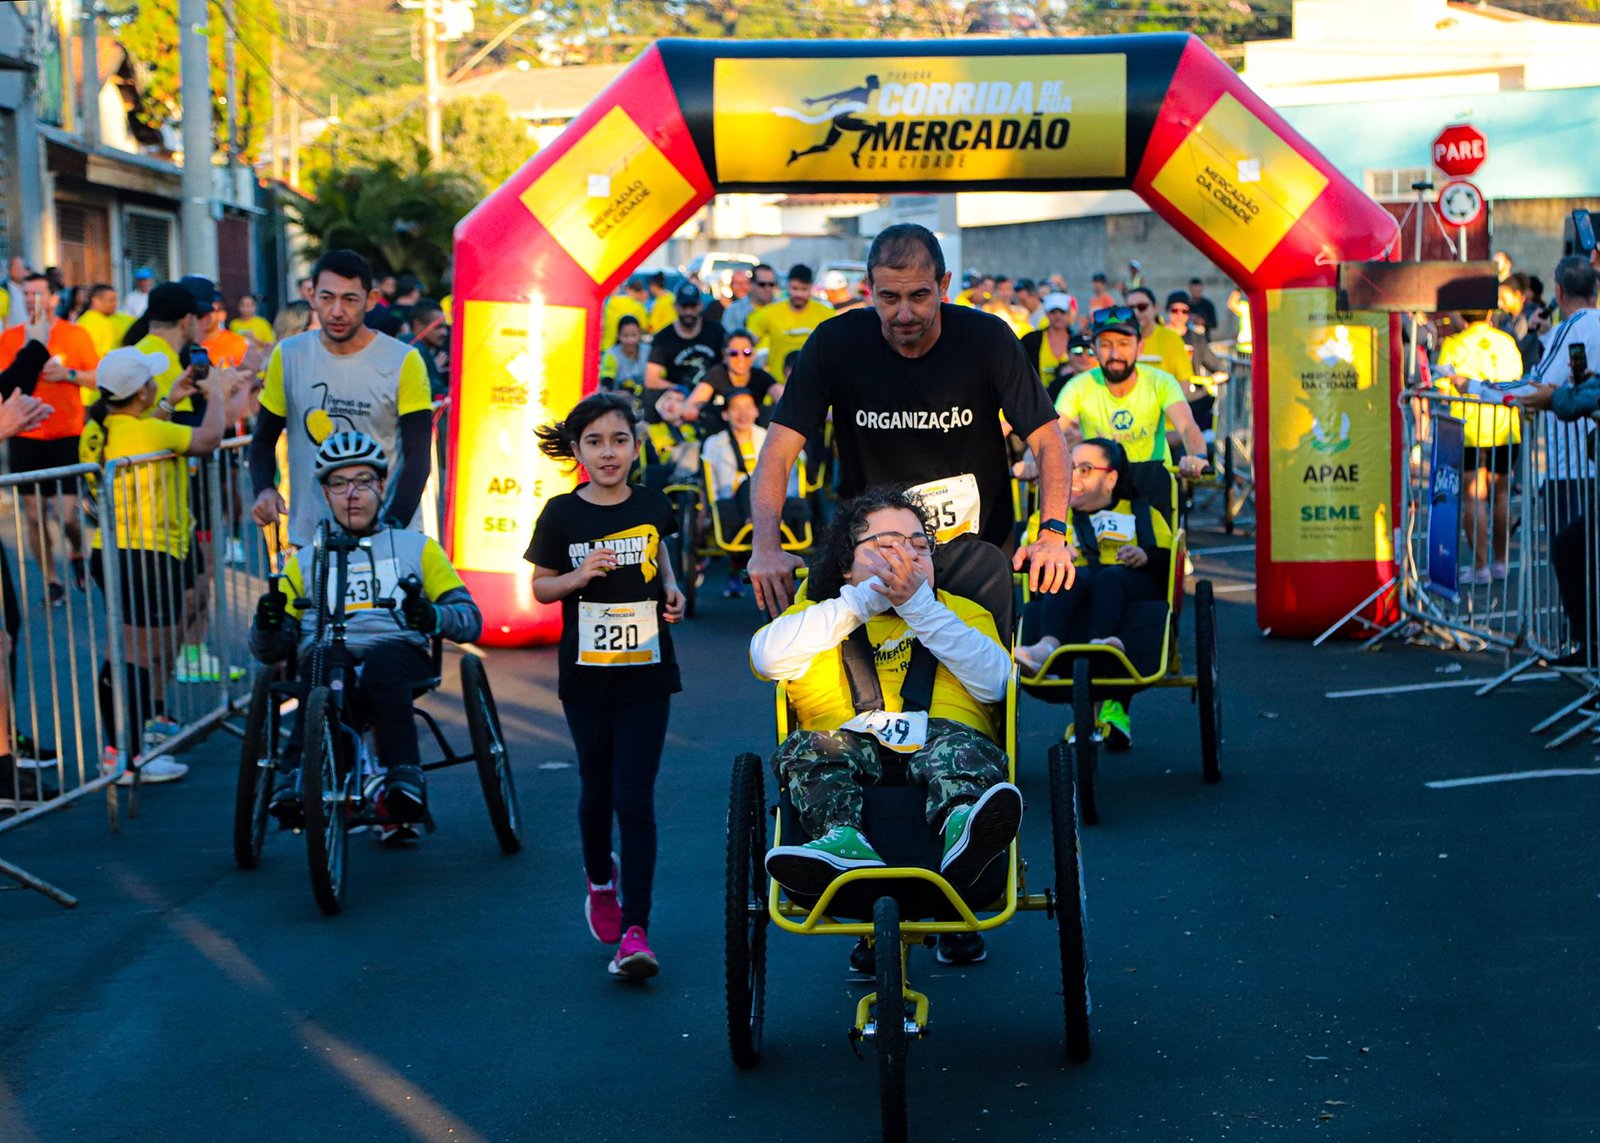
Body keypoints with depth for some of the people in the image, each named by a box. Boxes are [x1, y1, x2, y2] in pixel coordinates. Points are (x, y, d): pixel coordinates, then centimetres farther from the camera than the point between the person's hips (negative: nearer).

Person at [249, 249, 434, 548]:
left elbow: (418, 457, -5)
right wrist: (264, 490, -8)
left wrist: (392, 526, -18)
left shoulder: (403, 362, -4)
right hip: (310, 538, 2)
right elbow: (264, 440, 12)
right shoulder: (288, 357, 3)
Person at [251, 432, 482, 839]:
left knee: (381, 659, -38)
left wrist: (432, 617, -10)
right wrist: (268, 624, -4)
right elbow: (269, 651, 21)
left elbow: (471, 620, 13)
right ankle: (302, 780, -47)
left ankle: (404, 783, -47)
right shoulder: (306, 561, 27)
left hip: (398, 656, -1)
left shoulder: (416, 547, 23)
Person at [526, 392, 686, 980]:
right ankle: (600, 879, 43)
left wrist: (671, 590, 1)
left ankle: (634, 931, -7)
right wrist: (580, 576, -17)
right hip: (586, 674, 0)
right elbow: (540, 588, 2)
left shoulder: (651, 506, 0)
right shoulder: (562, 514, -4)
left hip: (646, 673, 0)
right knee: (597, 791, 14)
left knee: (635, 799, -7)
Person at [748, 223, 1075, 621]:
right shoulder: (835, 342, -8)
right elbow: (779, 450, -11)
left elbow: (1047, 439, -9)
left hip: (979, 549, 0)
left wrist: (1053, 533, -27)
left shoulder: (987, 338, -7)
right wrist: (766, 547, -28)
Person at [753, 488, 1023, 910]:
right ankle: (843, 840, -55)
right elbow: (767, 657, 3)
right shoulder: (815, 614, 27)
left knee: (958, 745, -34)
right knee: (813, 747, -31)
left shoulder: (961, 612, 29)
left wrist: (920, 606, 1)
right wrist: (865, 598, 1)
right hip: (853, 745, 1)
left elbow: (993, 683, 8)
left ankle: (962, 825, -63)